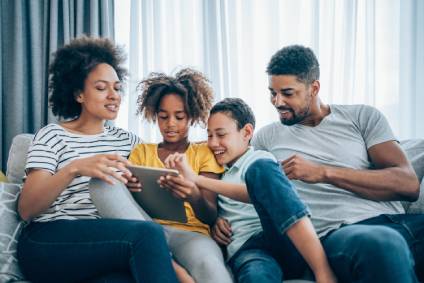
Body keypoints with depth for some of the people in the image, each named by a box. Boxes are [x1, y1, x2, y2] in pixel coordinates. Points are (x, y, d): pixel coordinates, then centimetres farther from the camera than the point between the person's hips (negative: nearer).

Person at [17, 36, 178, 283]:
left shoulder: (125, 140, 19)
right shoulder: (52, 136, 4)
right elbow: (26, 210, -7)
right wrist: (74, 169, -23)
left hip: (106, 241, 4)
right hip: (48, 243, -3)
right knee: (147, 233, -31)